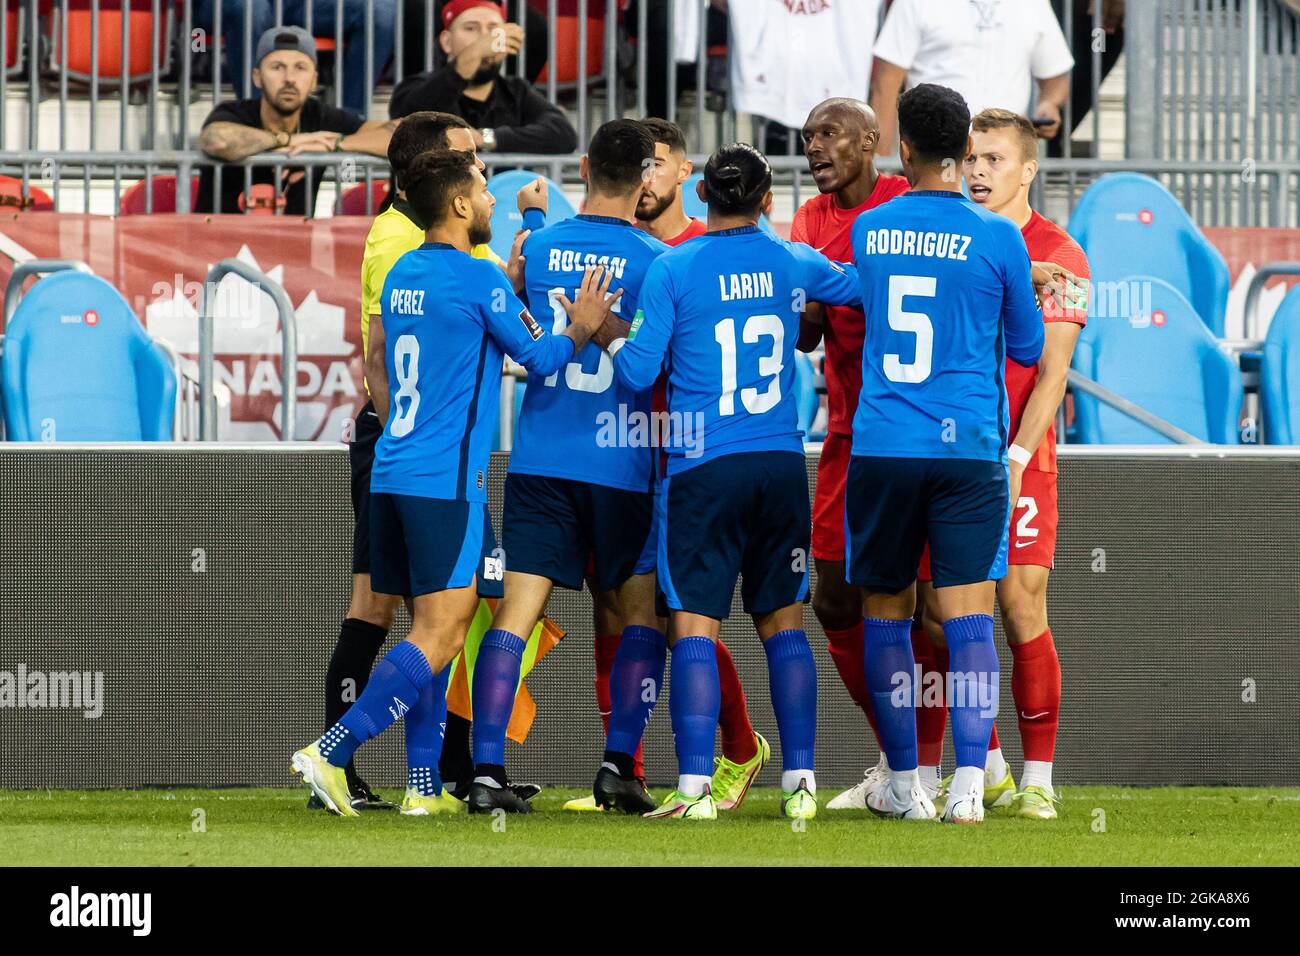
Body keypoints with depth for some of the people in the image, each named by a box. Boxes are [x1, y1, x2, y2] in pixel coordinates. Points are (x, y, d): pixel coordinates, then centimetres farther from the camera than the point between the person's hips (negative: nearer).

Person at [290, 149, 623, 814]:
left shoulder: (401, 276, 14)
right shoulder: (478, 279, -9)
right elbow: (540, 359, -1)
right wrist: (580, 331, 14)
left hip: (392, 477, 8)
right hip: (447, 482, -8)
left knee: (431, 629, 12)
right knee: (440, 635, -9)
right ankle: (331, 751, -19)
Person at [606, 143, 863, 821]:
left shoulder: (673, 269, -5)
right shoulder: (794, 264, 6)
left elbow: (639, 371, -6)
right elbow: (859, 284, 23)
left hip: (702, 467, -3)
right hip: (781, 463, 3)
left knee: (694, 625, -3)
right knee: (784, 622, 10)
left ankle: (694, 786, -11)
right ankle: (800, 782, 5)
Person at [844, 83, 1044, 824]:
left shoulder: (867, 231, 4)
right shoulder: (997, 238, -4)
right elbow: (1027, 348, 7)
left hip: (880, 448, 2)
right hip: (968, 449, -2)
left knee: (887, 616, 12)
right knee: (969, 616, -4)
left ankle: (905, 783, 16)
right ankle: (970, 783, -15)